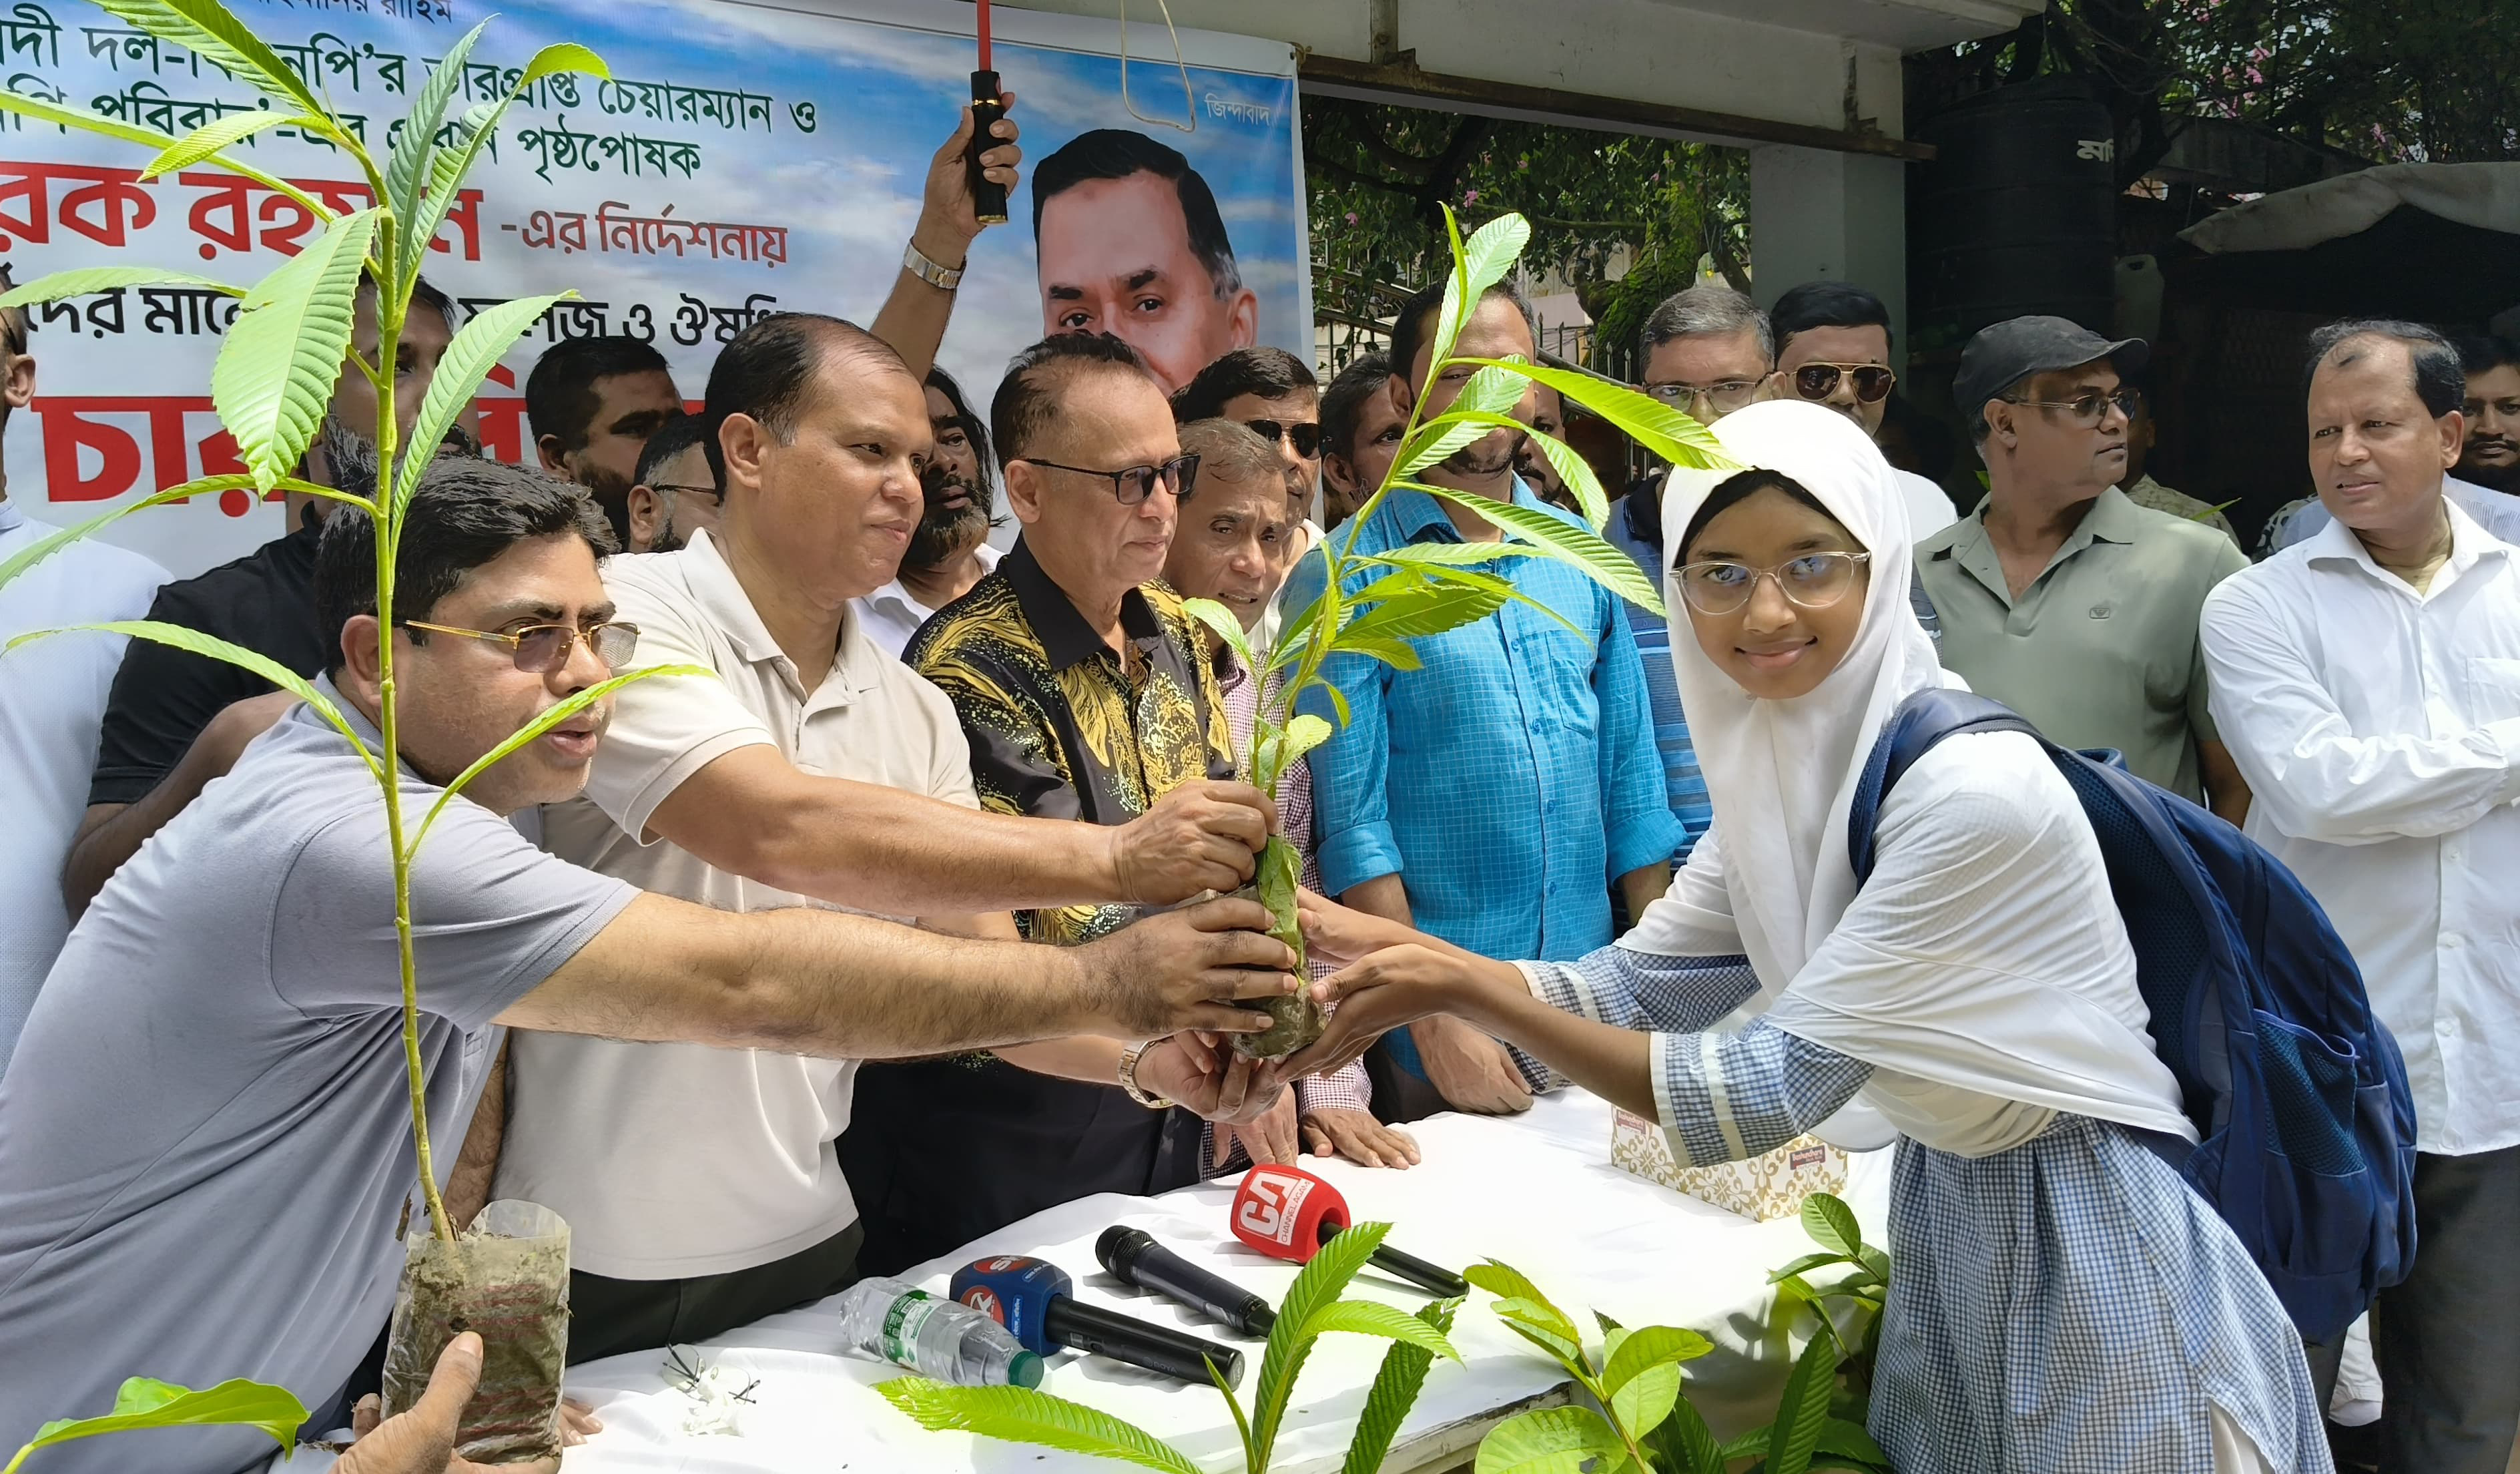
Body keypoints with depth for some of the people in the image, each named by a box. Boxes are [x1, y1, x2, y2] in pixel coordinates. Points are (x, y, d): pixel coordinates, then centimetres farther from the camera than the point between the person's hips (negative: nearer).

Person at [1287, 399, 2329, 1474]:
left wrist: (1477, 990, -28)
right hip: (1946, 1215, 7)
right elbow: (1639, 984, -3)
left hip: (2089, 1251, -7)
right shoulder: (1781, 764, -3)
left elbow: (1776, 1090, -27)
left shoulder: (1973, 790, -28)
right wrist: (1402, 949, -15)